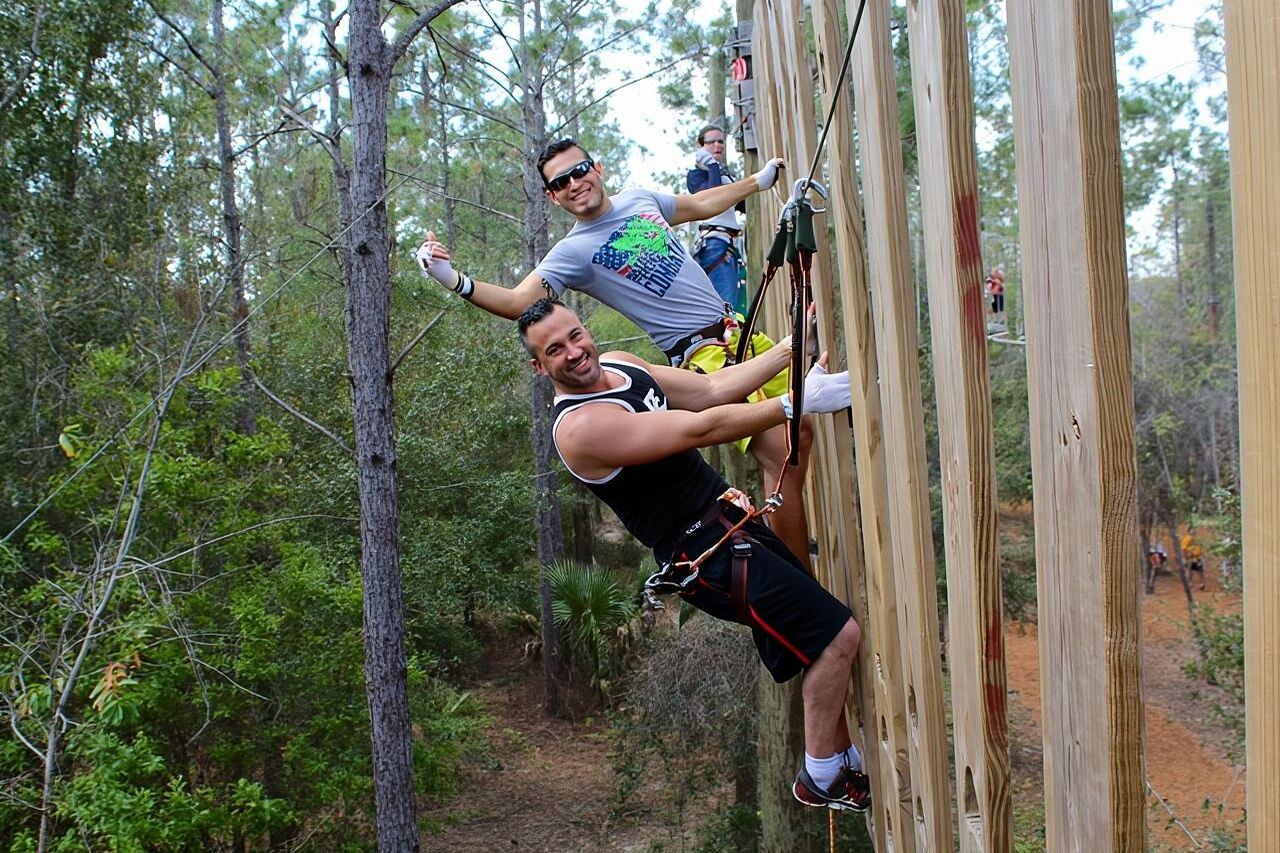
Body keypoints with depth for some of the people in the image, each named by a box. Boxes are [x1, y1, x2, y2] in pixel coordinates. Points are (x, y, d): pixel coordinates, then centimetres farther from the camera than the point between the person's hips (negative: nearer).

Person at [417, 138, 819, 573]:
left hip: (740, 331, 8)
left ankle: (795, 535, 32)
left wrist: (761, 179, 34)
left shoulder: (639, 198, 6)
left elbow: (701, 205, 25)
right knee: (780, 457, -14)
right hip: (705, 355, -7)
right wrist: (454, 280, -42)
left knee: (800, 435, 13)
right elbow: (519, 301, -26)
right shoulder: (574, 252, -13)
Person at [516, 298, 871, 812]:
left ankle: (846, 762, 29)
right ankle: (820, 779, 6)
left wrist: (792, 346, 2)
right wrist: (801, 401, -25)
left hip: (727, 517, 9)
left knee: (818, 627, 15)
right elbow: (702, 428, -27)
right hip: (706, 553, -9)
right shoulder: (581, 426, -24)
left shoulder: (619, 365, 6)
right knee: (837, 633, -11)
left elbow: (712, 389, 7)